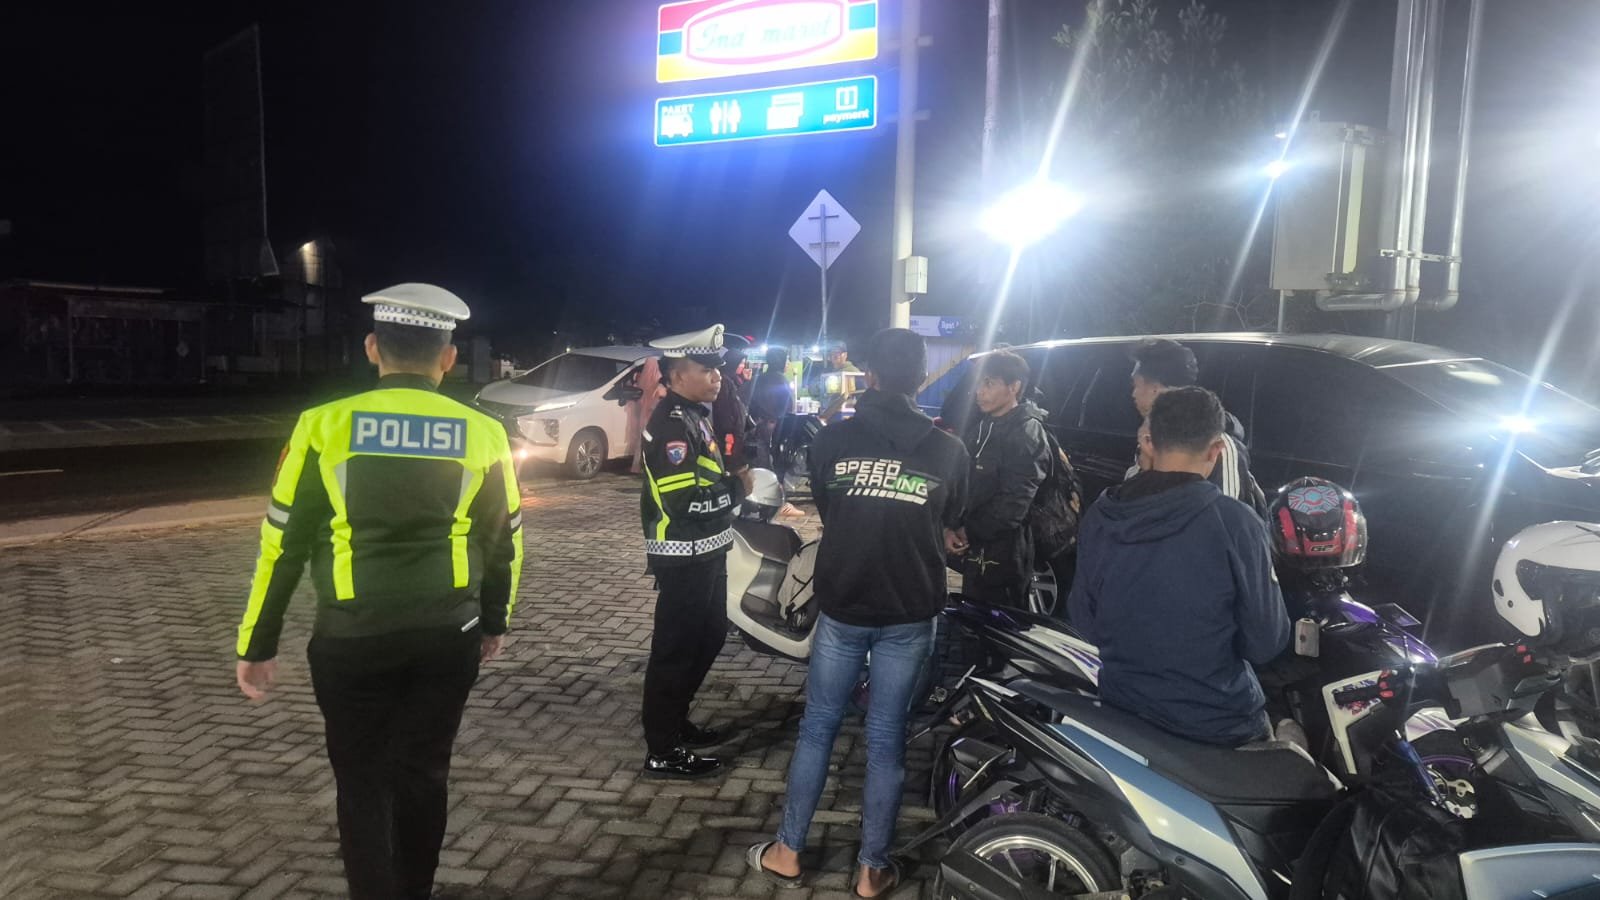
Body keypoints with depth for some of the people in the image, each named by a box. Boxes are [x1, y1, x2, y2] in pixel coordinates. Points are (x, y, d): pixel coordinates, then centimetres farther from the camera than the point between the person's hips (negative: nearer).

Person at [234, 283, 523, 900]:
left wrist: (257, 644, 7)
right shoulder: (482, 433, -2)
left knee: (362, 779, 14)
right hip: (448, 636, 2)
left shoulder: (325, 425, -6)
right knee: (422, 772, 17)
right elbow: (504, 541, 6)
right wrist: (493, 621, 21)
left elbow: (282, 543, -3)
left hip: (352, 638, -1)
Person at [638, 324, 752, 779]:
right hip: (684, 558, -10)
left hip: (704, 552, 10)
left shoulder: (694, 415, 13)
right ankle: (662, 751, 10)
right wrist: (738, 487, -17)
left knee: (708, 638, 20)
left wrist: (739, 478, 4)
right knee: (676, 648, -1)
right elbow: (684, 502, -29)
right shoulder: (672, 424, -20)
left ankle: (672, 721, 35)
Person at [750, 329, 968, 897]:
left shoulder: (832, 439, -5)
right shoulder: (949, 450, -4)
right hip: (910, 614, 0)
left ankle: (787, 853, 24)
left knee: (818, 727, 14)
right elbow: (948, 531, 10)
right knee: (886, 736, 10)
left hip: (842, 606, 0)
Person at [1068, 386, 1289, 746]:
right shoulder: (1234, 522, -21)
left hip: (1120, 707, 4)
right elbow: (1265, 642, -13)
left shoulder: (1098, 517, -9)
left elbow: (1083, 621, 1)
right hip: (1216, 723, -4)